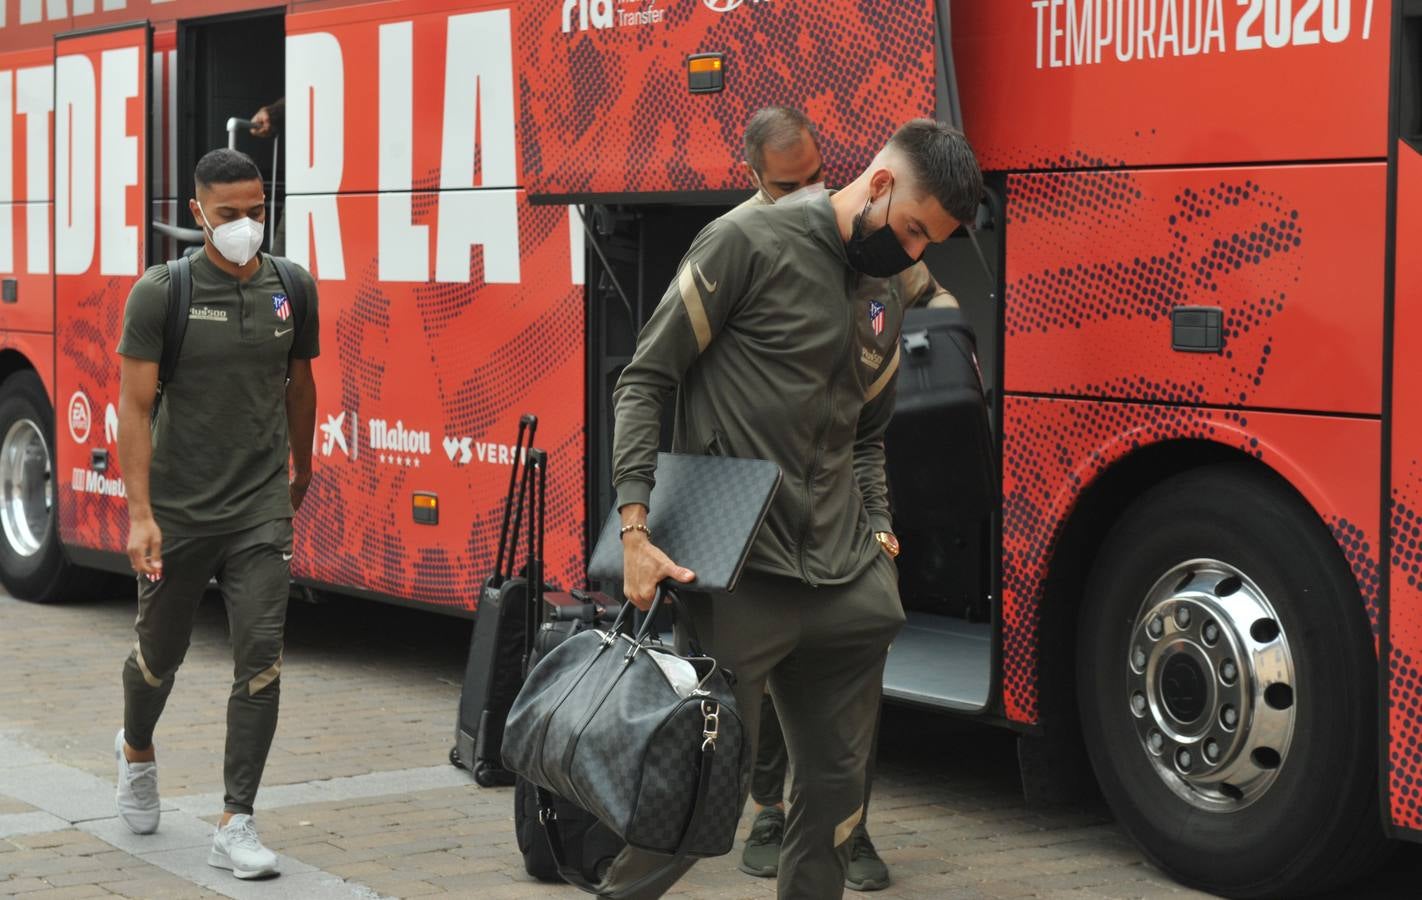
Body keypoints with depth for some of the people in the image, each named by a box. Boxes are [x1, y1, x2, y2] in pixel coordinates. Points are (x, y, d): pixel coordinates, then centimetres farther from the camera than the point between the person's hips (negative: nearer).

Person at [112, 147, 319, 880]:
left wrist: (301, 472, 26)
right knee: (160, 653, 15)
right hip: (179, 509, -2)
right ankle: (136, 751, 48)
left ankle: (236, 825, -3)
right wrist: (139, 513, -18)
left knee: (261, 656, -9)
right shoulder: (160, 293, -9)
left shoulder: (292, 289, 1)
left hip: (261, 508, 2)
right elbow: (135, 406, -11)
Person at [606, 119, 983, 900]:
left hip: (847, 590, 7)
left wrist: (879, 534, 10)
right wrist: (635, 526, -15)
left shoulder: (886, 302, 18)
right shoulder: (747, 244, -5)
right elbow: (644, 381, -6)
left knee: (836, 782, 10)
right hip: (737, 580, -7)